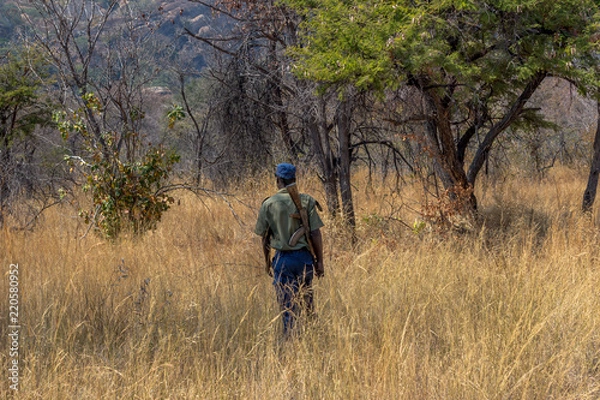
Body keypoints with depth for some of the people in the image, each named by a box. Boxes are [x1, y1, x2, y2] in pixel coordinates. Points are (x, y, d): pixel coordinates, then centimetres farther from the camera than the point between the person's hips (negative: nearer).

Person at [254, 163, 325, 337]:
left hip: (282, 259, -1)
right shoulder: (306, 201, -4)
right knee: (307, 298, 18)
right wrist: (320, 261, 2)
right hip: (304, 256, 1)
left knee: (287, 304, 3)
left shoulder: (268, 204, -2)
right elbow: (316, 234, -5)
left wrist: (268, 262, 14)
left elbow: (265, 237, 2)